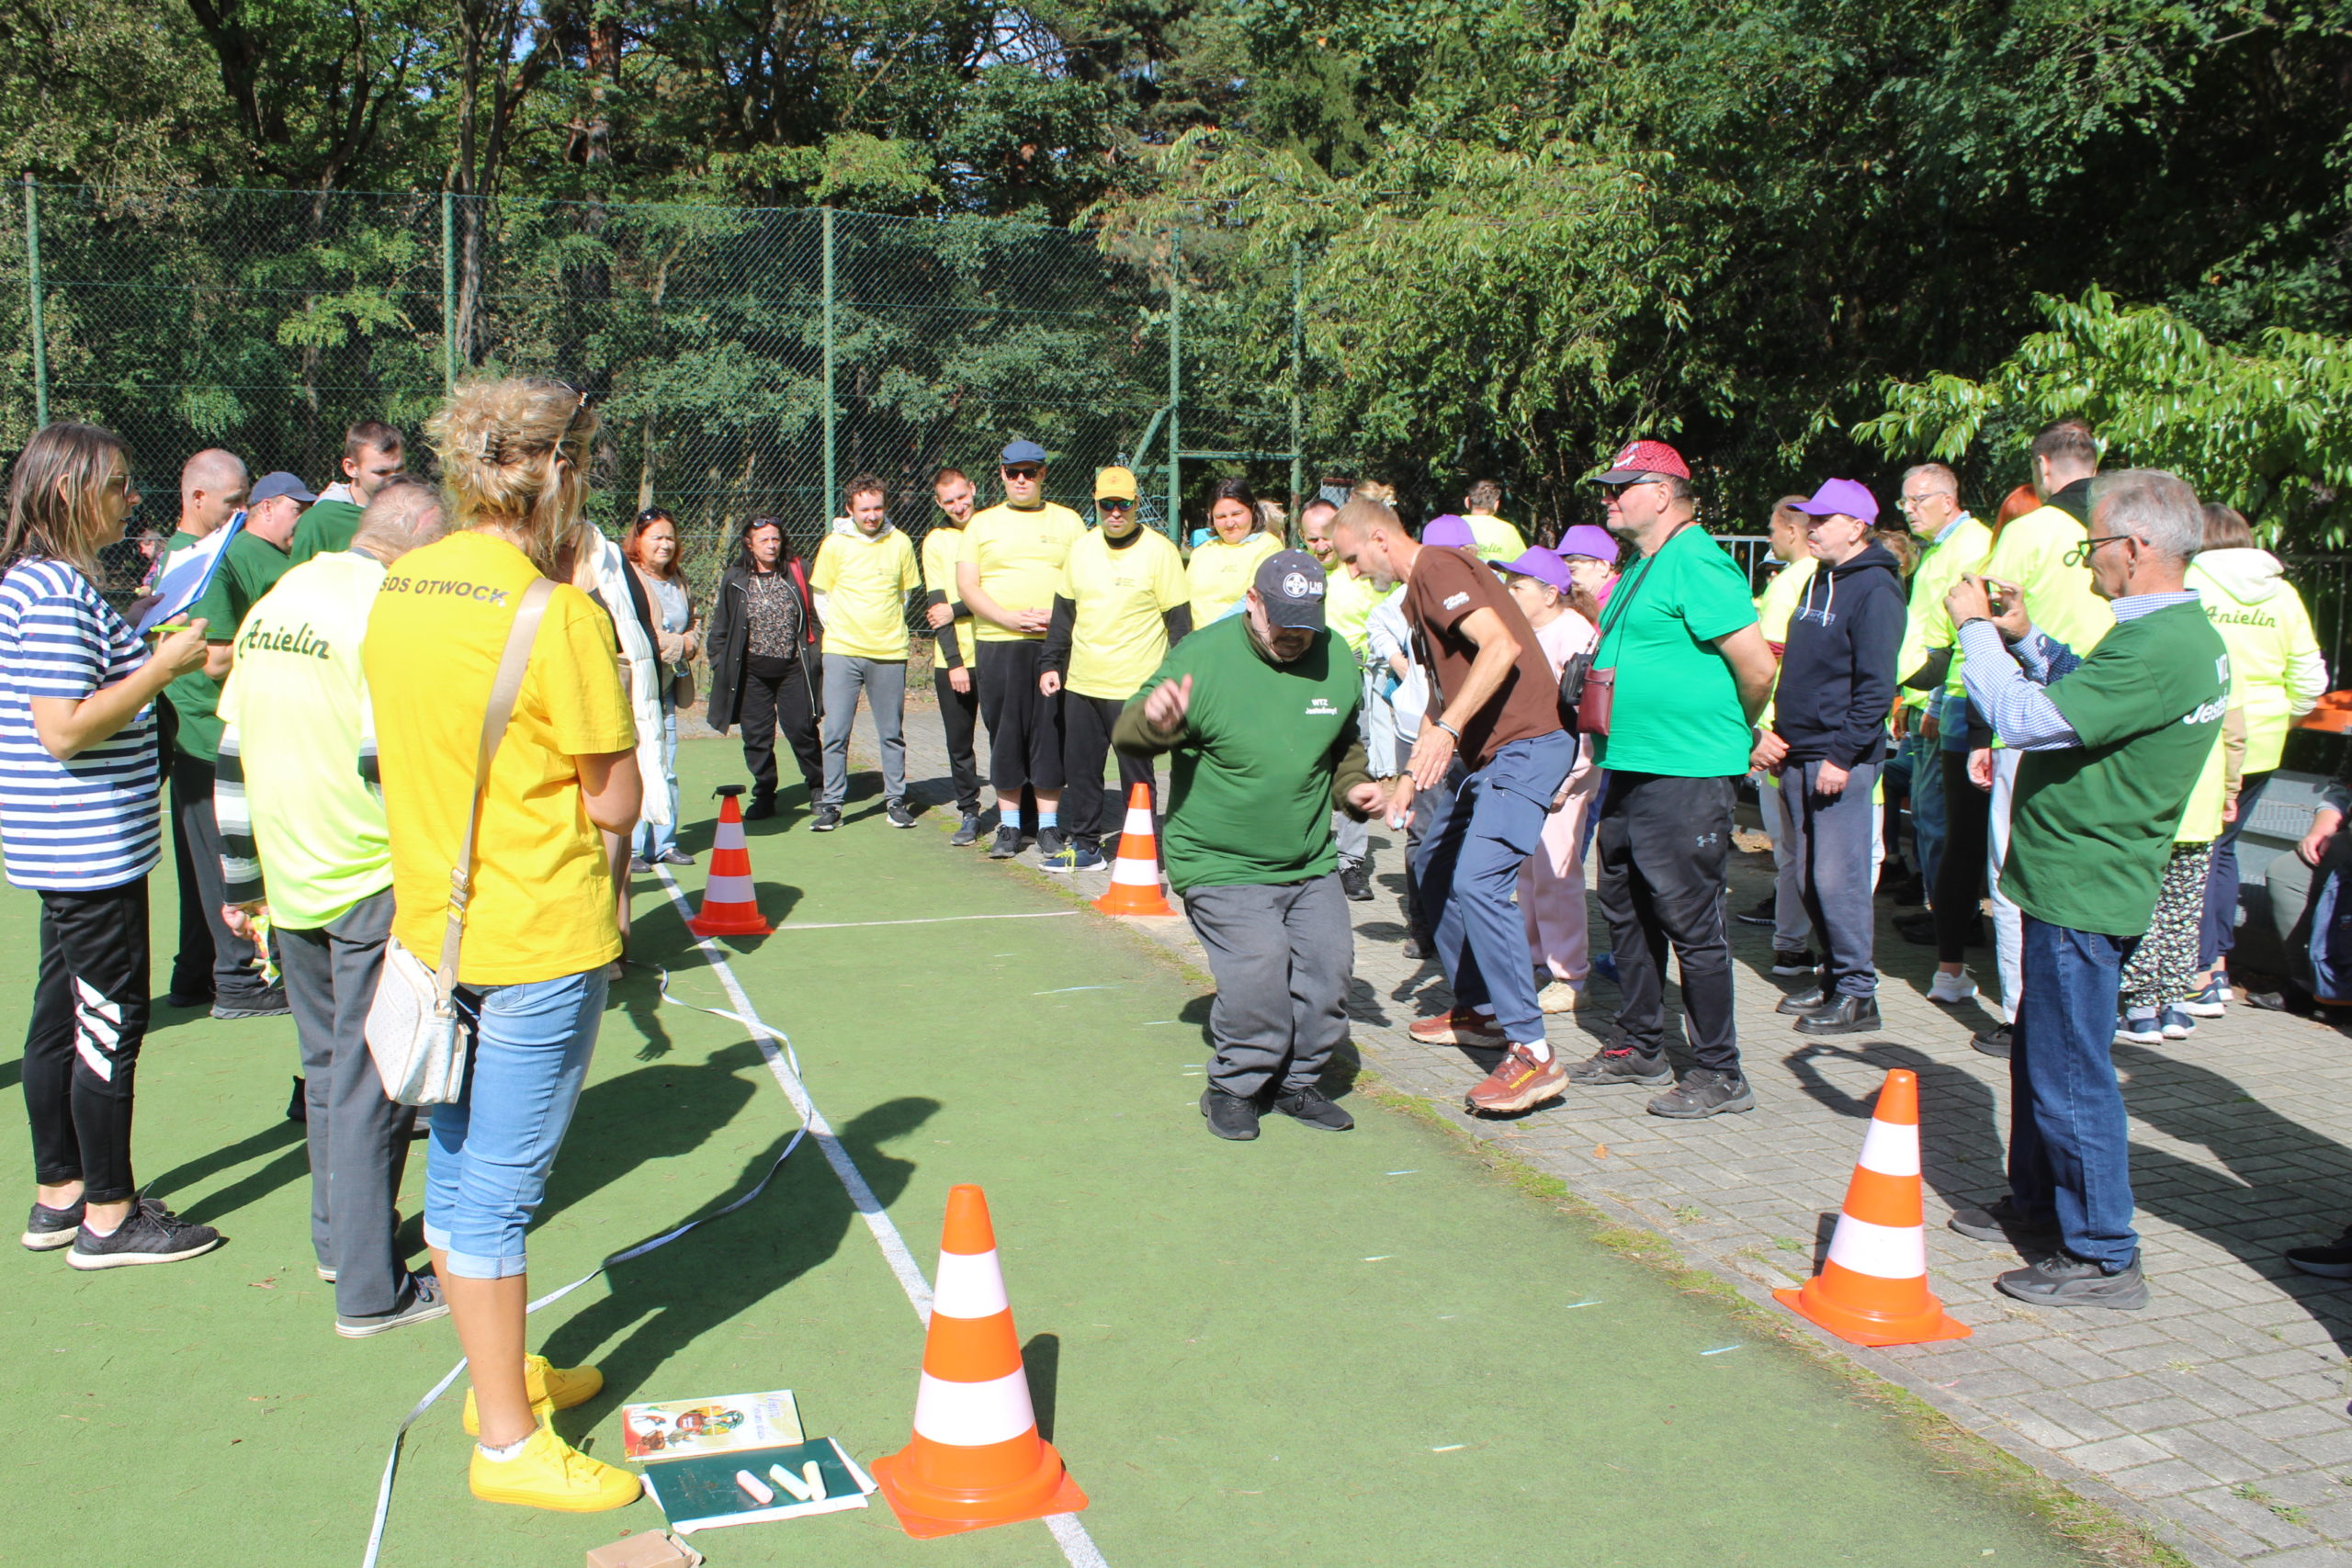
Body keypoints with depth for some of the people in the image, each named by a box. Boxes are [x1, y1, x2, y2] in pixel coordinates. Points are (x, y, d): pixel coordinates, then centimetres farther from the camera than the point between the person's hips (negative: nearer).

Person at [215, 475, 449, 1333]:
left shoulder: (272, 606, 10)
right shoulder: (384, 612, -15)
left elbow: (234, 753, 14)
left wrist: (240, 883, 20)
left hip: (289, 881, 8)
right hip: (374, 884, -8)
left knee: (327, 1063, 20)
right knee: (370, 1080, -1)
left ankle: (335, 1238, 33)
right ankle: (369, 1290, 6)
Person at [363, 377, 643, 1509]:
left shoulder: (395, 591, 4)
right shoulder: (557, 614, -19)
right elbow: (616, 805, -16)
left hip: (432, 924, 8)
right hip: (538, 936, -8)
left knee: (457, 1169, 18)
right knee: (501, 1186, 1)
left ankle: (499, 1373, 37)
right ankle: (509, 1442, 14)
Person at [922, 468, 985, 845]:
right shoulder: (936, 541, 8)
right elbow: (937, 606, 1)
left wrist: (956, 610, -9)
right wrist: (954, 662, -7)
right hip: (952, 659, 2)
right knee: (959, 743, 5)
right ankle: (969, 813, 15)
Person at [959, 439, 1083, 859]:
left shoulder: (1067, 521, 11)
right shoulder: (982, 523, 11)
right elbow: (967, 585, 4)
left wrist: (1060, 615, -11)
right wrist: (1009, 618, -10)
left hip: (1055, 644, 0)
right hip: (999, 644, 1)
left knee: (1051, 733, -1)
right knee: (1004, 733, 3)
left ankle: (1048, 826, 8)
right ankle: (1008, 826, 12)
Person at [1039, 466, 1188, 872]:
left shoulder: (1159, 550, -7)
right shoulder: (1082, 547, 9)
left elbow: (1179, 621, -6)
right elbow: (1064, 611, 17)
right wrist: (1050, 664, 13)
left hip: (1135, 687, -6)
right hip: (1080, 684, 6)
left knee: (1135, 773, 0)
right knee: (1080, 766, 13)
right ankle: (1084, 844, 26)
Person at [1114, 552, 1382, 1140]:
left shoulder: (1337, 660, 2)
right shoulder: (1201, 656, -12)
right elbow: (1127, 736, -12)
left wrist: (1352, 786, 2)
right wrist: (1155, 721, -35)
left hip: (1312, 864, 5)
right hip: (1222, 865, -5)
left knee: (1330, 963, -3)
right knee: (1258, 964, -20)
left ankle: (1298, 1082, 22)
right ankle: (1233, 1088, 5)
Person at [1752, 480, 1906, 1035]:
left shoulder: (1874, 589, -11)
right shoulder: (1818, 583, 16)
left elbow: (1876, 687, -16)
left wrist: (1843, 755, -19)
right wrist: (1775, 735, 15)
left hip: (1841, 760, -9)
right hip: (1797, 757, 9)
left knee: (1837, 879, -6)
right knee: (1809, 878, 12)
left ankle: (1858, 994, 3)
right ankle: (1833, 979, 23)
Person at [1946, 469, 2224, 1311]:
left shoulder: (2159, 648, -24)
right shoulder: (2182, 634, 10)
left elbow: (2026, 720, -26)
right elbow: (2086, 696, 23)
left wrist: (1977, 628, -13)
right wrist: (2026, 635, 10)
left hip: (2082, 888, -11)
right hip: (2080, 881, 11)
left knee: (2070, 1075, -2)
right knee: (2039, 1053, 22)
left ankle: (2102, 1257, 9)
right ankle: (2038, 1206, 36)